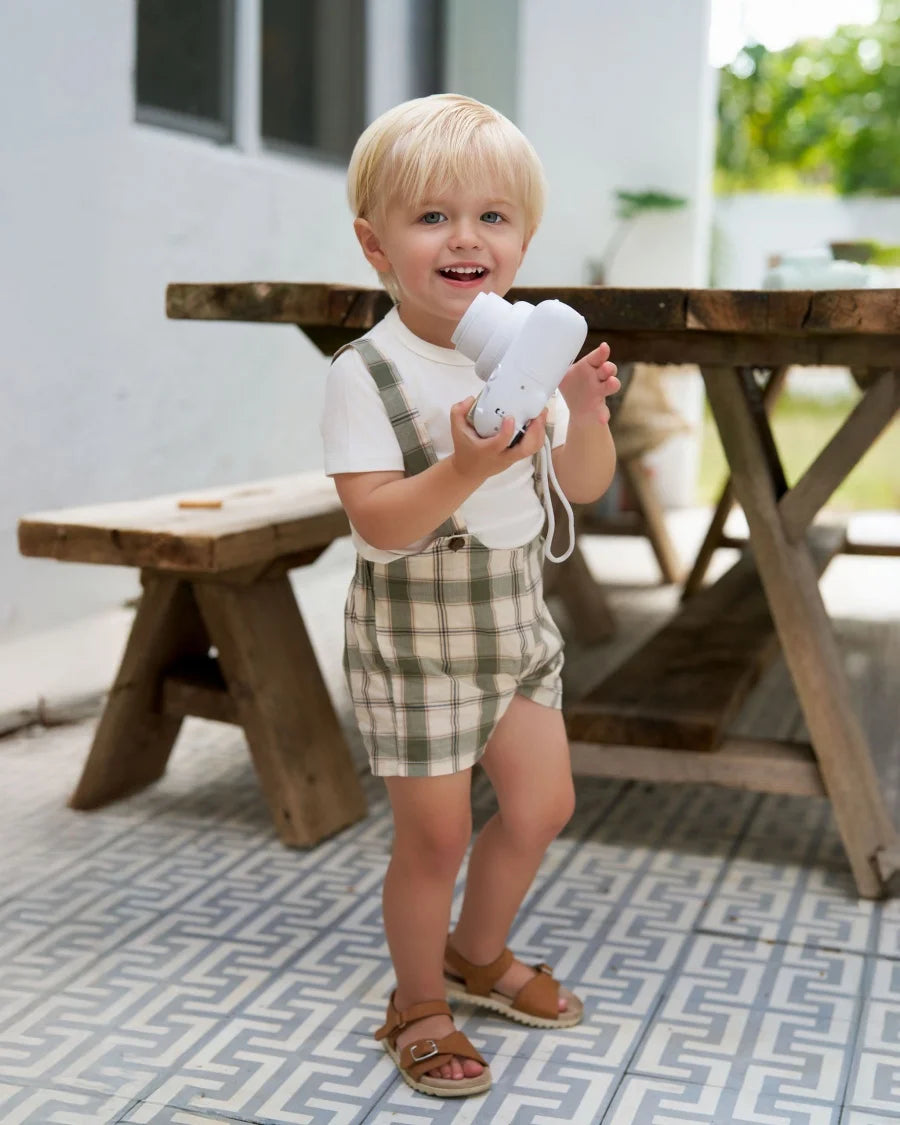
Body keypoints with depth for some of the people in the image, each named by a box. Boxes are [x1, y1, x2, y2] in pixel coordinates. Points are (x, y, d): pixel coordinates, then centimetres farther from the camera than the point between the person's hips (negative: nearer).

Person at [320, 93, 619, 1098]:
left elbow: (585, 487, 4)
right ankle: (419, 1004, 28)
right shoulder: (364, 375, -19)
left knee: (542, 803, 14)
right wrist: (466, 467, -40)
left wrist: (587, 416, -16)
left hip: (516, 620, 6)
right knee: (434, 834, 3)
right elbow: (378, 525, -25)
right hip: (416, 637, -6)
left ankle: (480, 953, 40)